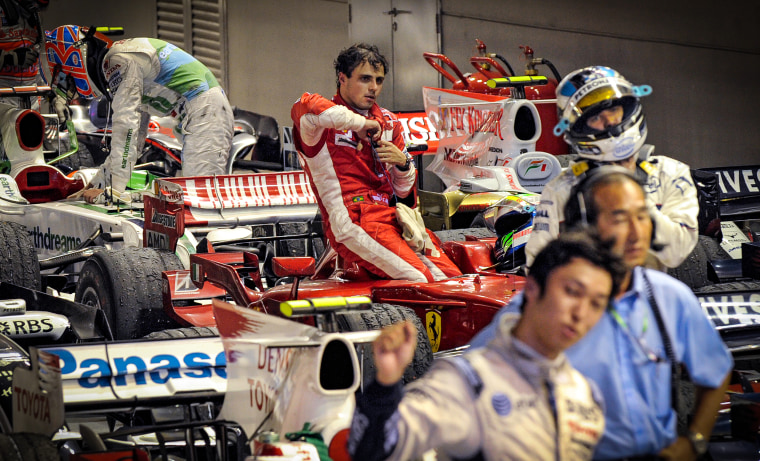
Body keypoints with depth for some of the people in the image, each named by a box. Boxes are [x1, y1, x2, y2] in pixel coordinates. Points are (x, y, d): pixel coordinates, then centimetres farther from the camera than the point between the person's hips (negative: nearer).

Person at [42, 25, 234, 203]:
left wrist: (115, 189, -19)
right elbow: (136, 135, 26)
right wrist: (96, 185, 24)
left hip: (203, 107, -10)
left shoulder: (117, 60, -10)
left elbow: (125, 126, -18)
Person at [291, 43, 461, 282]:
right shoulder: (326, 121, 2)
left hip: (393, 216, 7)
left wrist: (403, 163, 1)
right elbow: (305, 107, -27)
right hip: (354, 222, -7)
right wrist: (360, 123, -15)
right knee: (422, 280, -24)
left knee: (452, 277, -13)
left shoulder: (389, 122, 23)